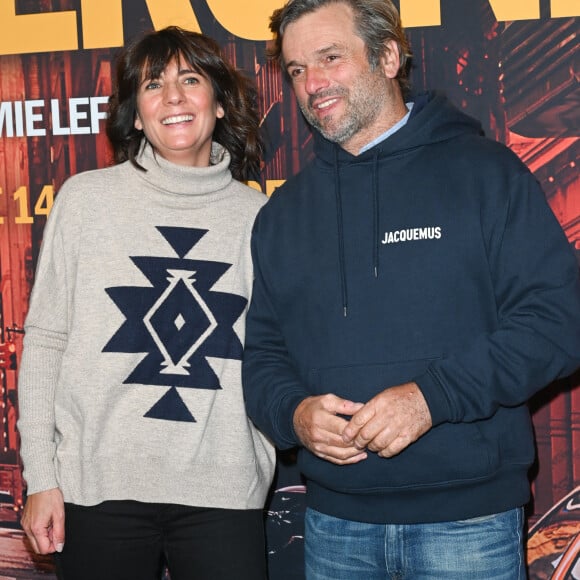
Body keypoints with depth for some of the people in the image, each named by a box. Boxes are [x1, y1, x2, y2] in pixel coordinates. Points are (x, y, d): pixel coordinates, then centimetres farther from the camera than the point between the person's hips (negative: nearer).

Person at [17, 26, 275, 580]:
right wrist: (42, 477, -1)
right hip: (99, 490, -1)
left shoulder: (257, 215, 6)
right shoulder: (86, 198, 2)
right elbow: (45, 340, 3)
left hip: (223, 493, 1)